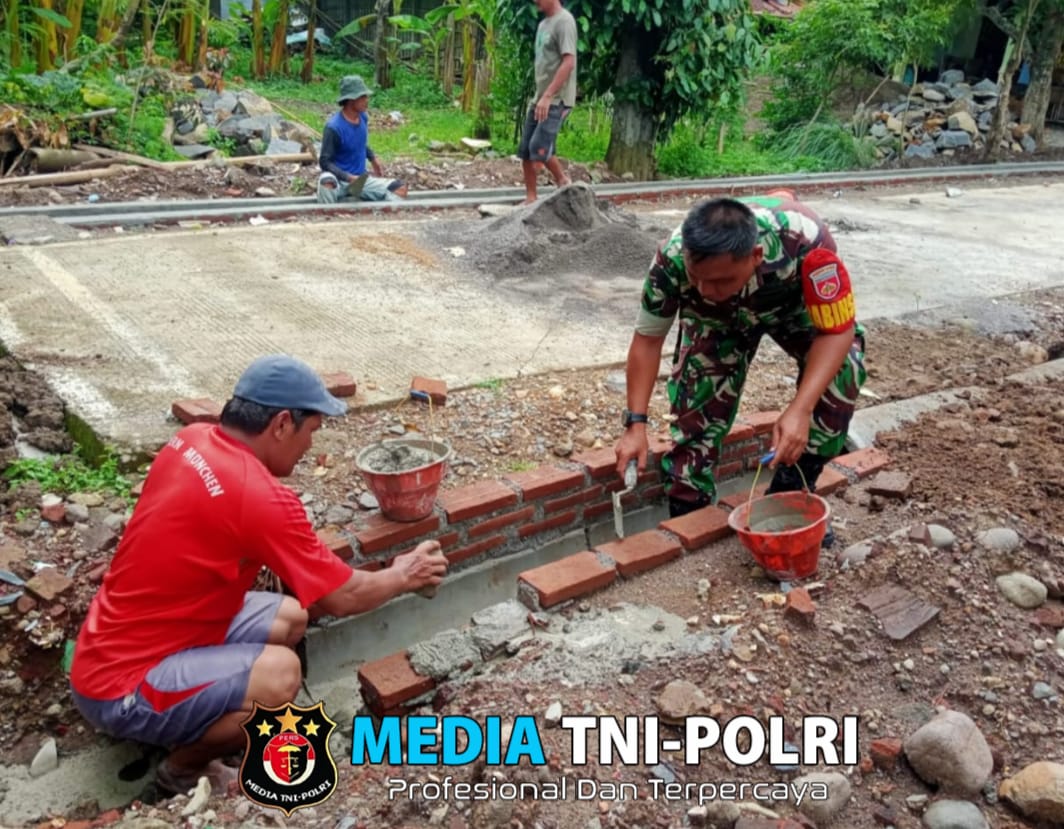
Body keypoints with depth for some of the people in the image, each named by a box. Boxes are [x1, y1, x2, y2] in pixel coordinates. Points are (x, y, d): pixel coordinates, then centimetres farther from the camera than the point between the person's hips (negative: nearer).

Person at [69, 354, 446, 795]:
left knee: (290, 619, 10)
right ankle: (184, 768, 0)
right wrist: (401, 576, 2)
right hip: (120, 684, -9)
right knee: (280, 674, -27)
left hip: (119, 641, 9)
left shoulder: (191, 440, -2)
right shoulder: (261, 497, -27)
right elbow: (341, 598, -16)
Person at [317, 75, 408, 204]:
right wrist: (348, 177, -31)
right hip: (339, 180, -7)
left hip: (360, 180, 7)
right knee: (327, 182, -42)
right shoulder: (333, 127, -21)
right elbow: (325, 161, -20)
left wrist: (373, 158, 8)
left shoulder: (363, 118, 0)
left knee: (400, 189, -6)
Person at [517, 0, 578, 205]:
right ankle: (530, 198, 11)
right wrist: (538, 97, 17)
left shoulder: (564, 21, -11)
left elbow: (568, 63, -19)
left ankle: (563, 181, 6)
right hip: (541, 98, 9)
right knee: (525, 150, 4)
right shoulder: (543, 24, 16)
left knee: (539, 148, -16)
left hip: (557, 100, -9)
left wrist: (548, 96, -23)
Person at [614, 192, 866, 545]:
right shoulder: (673, 257, -37)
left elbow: (836, 332, -35)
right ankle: (687, 509, 3)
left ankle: (788, 495, -8)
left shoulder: (805, 240, -45)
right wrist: (635, 423, -27)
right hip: (717, 317, 1)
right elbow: (648, 338, -22)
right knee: (698, 397, -16)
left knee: (844, 367, -24)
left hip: (795, 304, -1)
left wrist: (799, 410, -47)